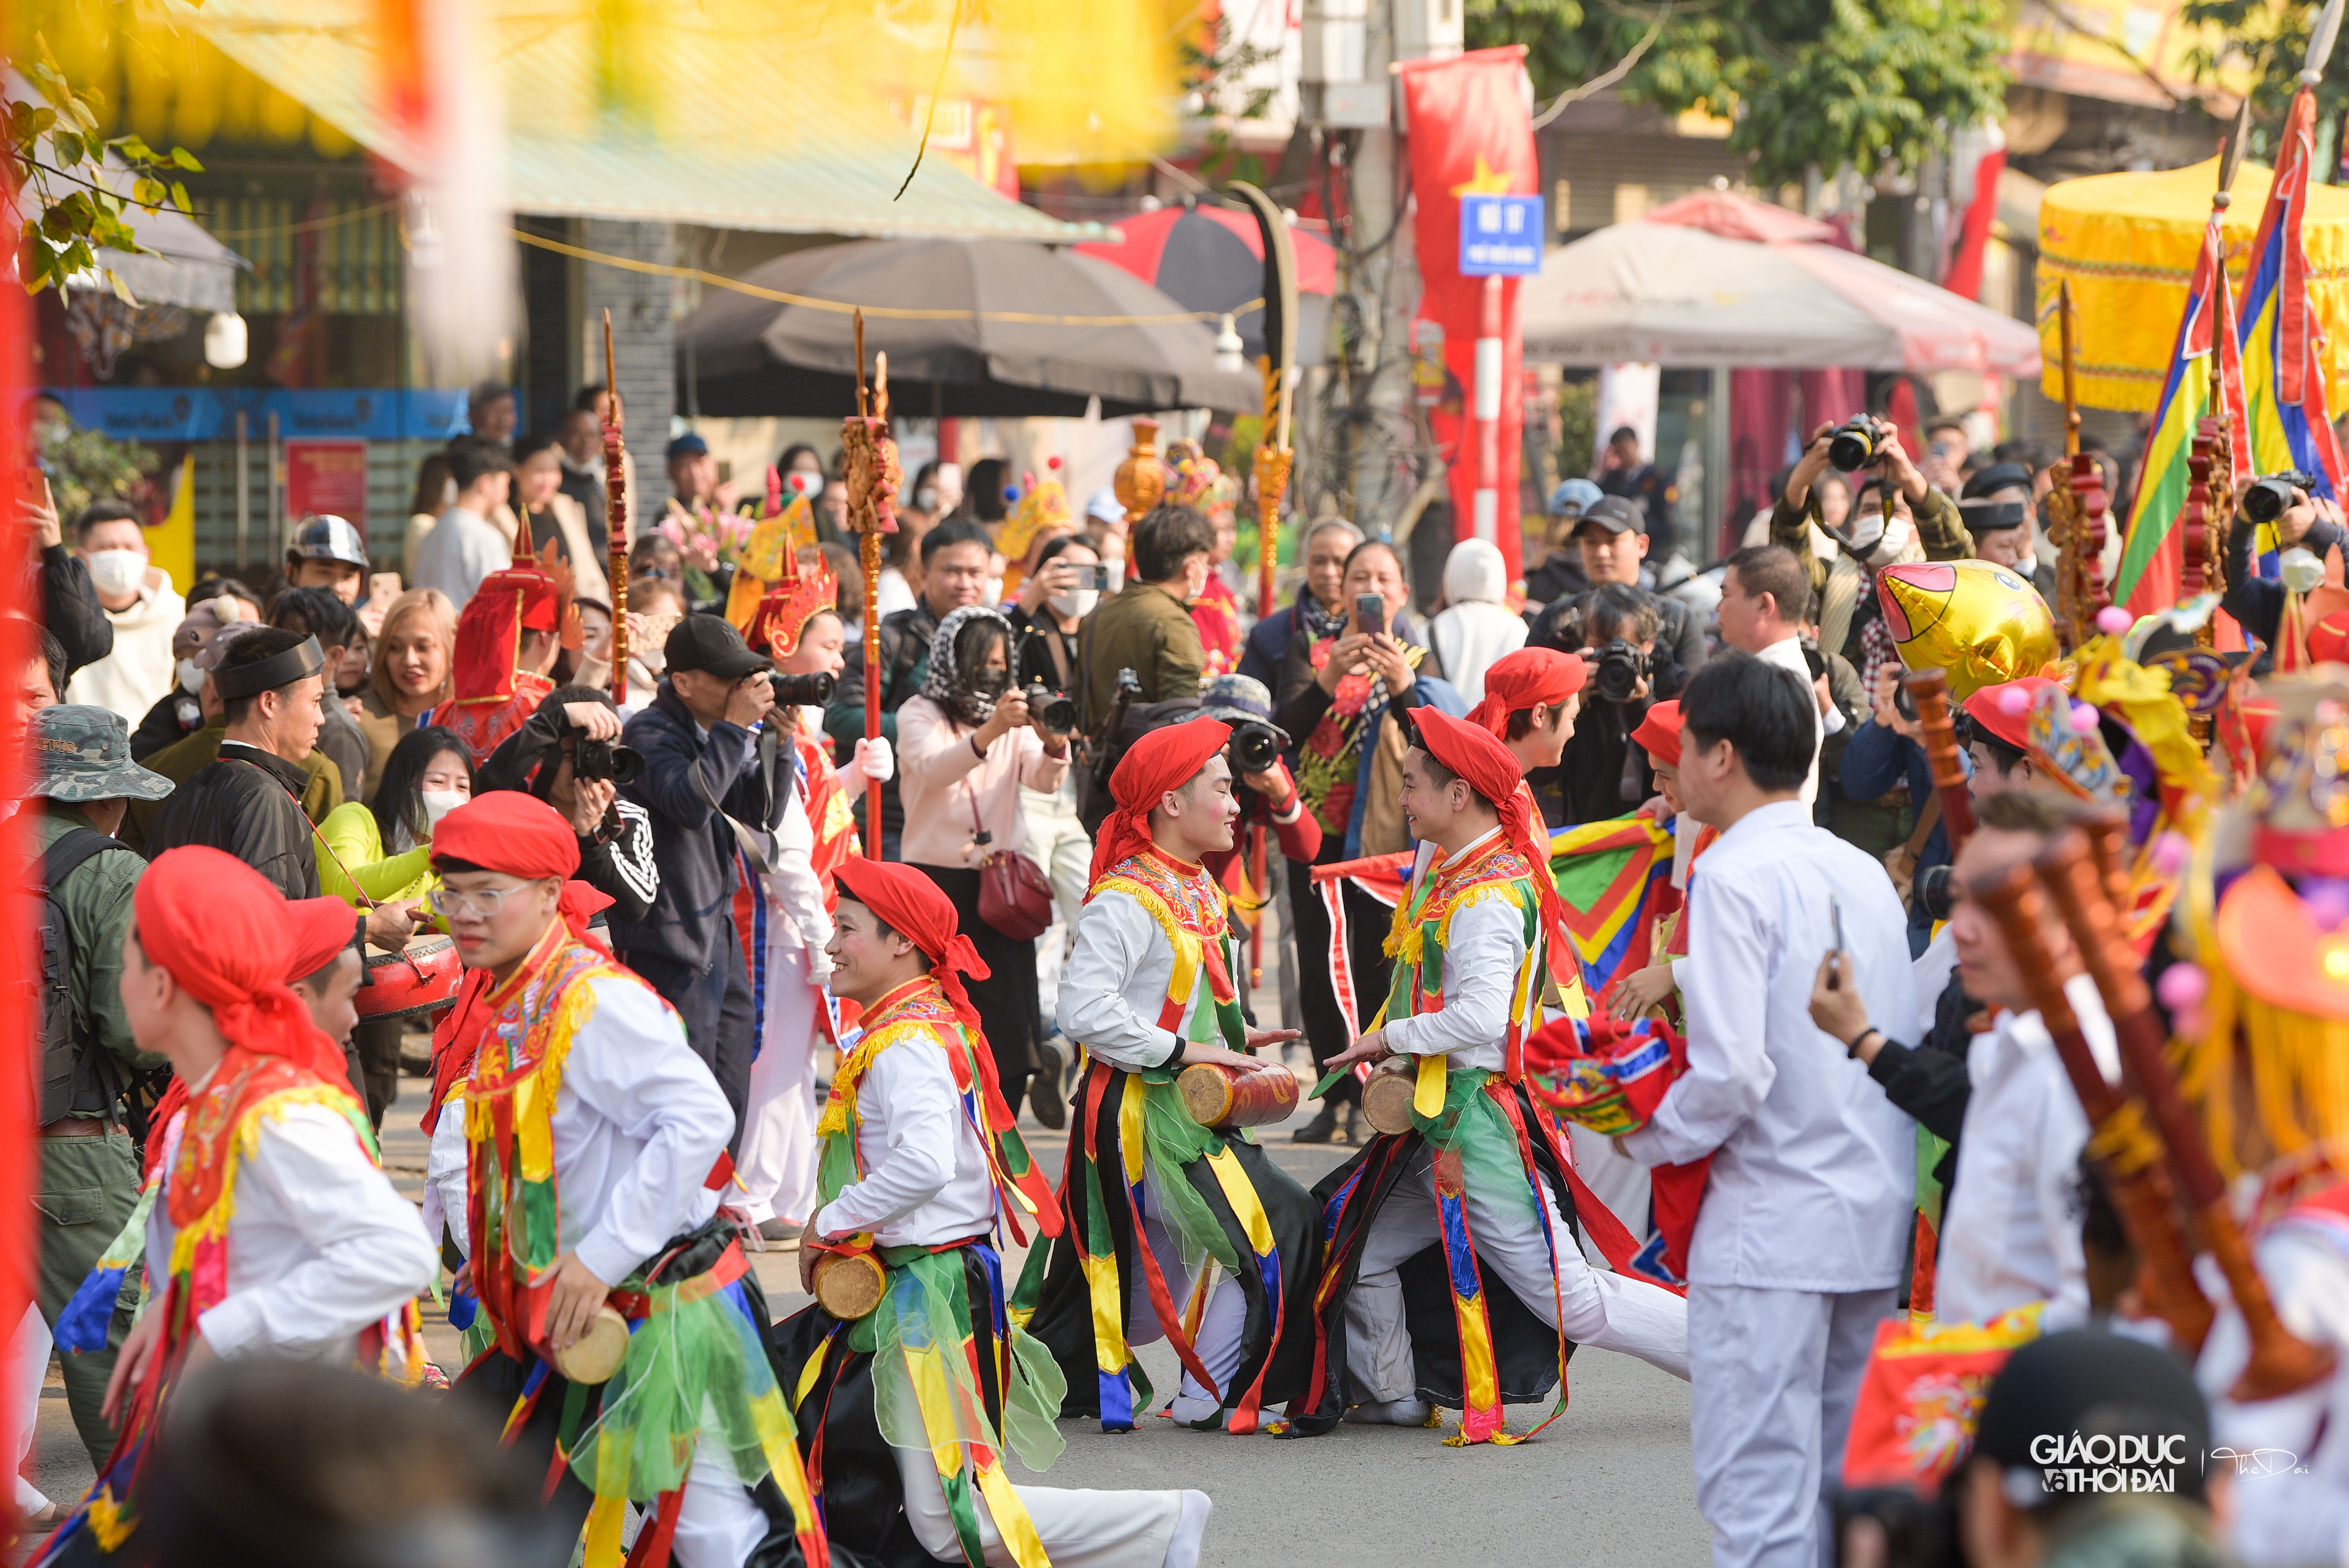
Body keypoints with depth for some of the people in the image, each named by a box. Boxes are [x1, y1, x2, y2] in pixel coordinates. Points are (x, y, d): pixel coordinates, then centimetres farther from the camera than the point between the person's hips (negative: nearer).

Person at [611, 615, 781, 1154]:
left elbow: (761, 811, 12)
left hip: (719, 931, 9)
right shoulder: (650, 734, -12)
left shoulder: (715, 733, 13)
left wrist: (773, 739, -1)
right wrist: (736, 727, -23)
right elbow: (690, 800, -29)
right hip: (672, 942, -9)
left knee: (730, 1100, 12)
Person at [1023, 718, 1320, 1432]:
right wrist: (1182, 1051, -23)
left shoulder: (1201, 894, 14)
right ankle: (1209, 1399, -5)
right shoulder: (1127, 901, -17)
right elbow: (1084, 1009, -26)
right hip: (1140, 1115, -10)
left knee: (1162, 1275, 15)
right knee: (1283, 1226, -13)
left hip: (1190, 1112, 10)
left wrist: (1235, 1039, 9)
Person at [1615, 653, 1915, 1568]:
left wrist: (1650, 1141, 0)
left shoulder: (1735, 875, -12)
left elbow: (1732, 1074, -19)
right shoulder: (1863, 872, 11)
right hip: (1879, 1217, 8)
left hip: (1771, 1228, -8)